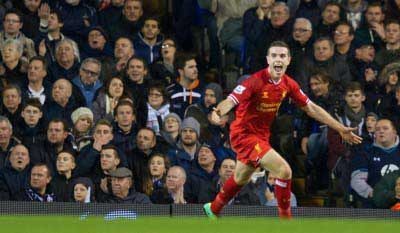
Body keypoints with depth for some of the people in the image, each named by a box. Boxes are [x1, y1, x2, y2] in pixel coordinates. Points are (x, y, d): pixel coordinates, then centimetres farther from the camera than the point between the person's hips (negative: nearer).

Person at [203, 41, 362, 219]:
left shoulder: (288, 84, -3)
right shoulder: (256, 81, -24)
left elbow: (311, 108, 6)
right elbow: (231, 101, -34)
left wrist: (341, 129, 6)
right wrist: (218, 112, -58)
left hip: (261, 135, 8)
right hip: (244, 135, -8)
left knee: (241, 178, 28)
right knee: (284, 171, -22)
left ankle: (213, 210, 52)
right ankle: (285, 220, -8)